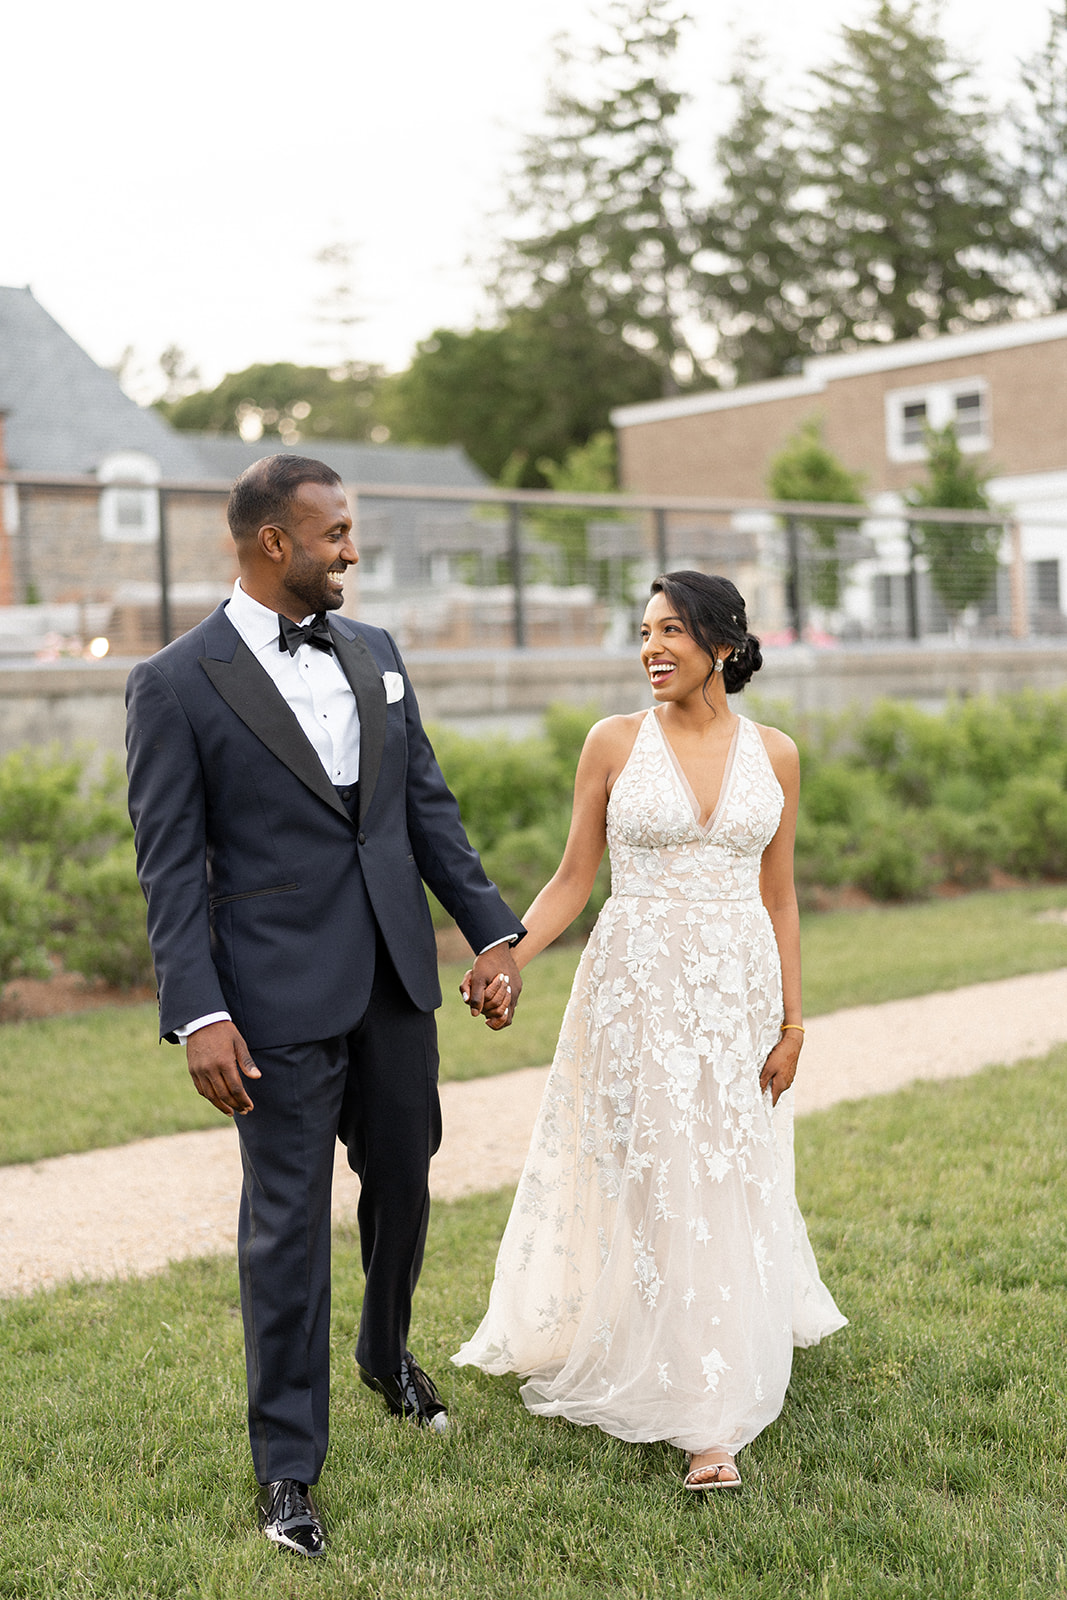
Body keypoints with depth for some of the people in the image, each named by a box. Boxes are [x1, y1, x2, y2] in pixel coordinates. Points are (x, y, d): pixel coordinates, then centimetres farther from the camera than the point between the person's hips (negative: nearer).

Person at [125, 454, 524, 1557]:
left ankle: (386, 1353, 47)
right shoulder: (176, 684, -9)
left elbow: (429, 805, 12)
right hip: (281, 995, -5)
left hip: (396, 978, 6)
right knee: (287, 1224, 2)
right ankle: (288, 1463, 17)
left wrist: (490, 929, 7)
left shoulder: (373, 654, 8)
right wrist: (199, 1016, -18)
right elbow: (171, 869, -11)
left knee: (403, 1182, 19)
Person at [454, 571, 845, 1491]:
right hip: (636, 989, -1)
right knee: (645, 1183, 2)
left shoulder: (773, 754, 4)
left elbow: (778, 895, 8)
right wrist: (508, 957, -12)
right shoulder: (615, 742, -1)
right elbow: (575, 877, 2)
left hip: (738, 988, 2)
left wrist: (792, 1018, 4)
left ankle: (713, 1420, 22)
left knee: (725, 1188, 7)